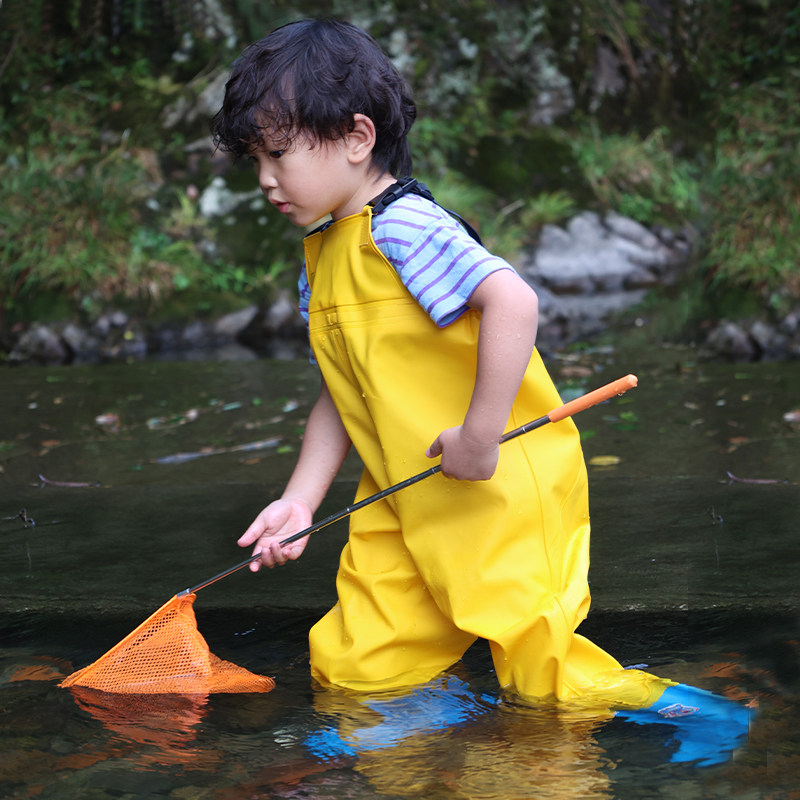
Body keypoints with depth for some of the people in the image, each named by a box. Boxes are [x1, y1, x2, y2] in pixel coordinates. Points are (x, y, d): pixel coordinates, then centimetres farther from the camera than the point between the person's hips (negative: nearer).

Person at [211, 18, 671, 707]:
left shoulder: (403, 226, -17)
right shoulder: (322, 256, 13)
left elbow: (513, 300, -32)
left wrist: (478, 437, -29)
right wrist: (300, 500, 8)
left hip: (501, 491, -9)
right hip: (403, 506, 9)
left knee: (543, 677, -5)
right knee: (350, 670, 8)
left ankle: (642, 702, 19)